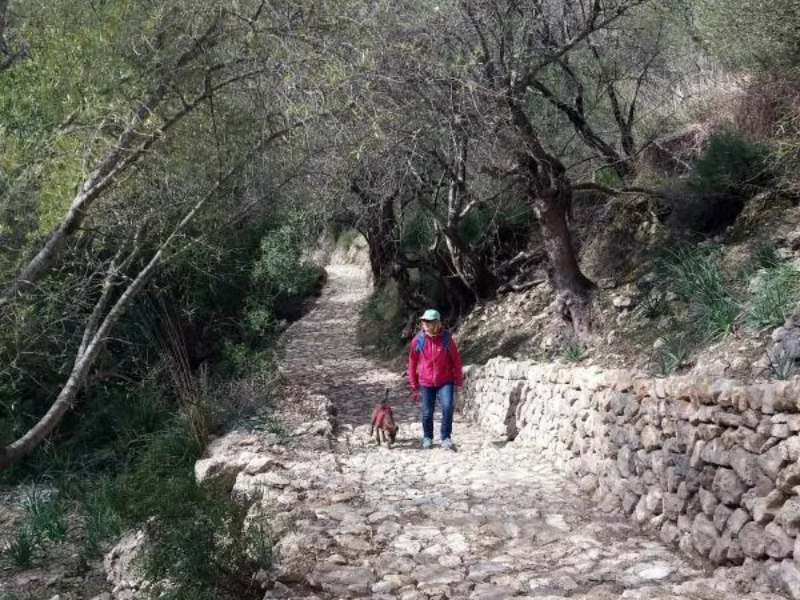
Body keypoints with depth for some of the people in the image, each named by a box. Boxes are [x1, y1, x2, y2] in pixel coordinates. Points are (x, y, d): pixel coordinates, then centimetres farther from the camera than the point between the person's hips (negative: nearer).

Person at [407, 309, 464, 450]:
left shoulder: (446, 339, -10)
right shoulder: (418, 340, -8)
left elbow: (456, 360, -1)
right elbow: (412, 362, 4)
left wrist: (458, 381, 3)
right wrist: (414, 383, 8)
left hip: (445, 381, -1)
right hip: (426, 383, 1)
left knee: (448, 406, -18)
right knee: (427, 412, 8)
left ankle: (445, 437, -5)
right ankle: (427, 437, 30)